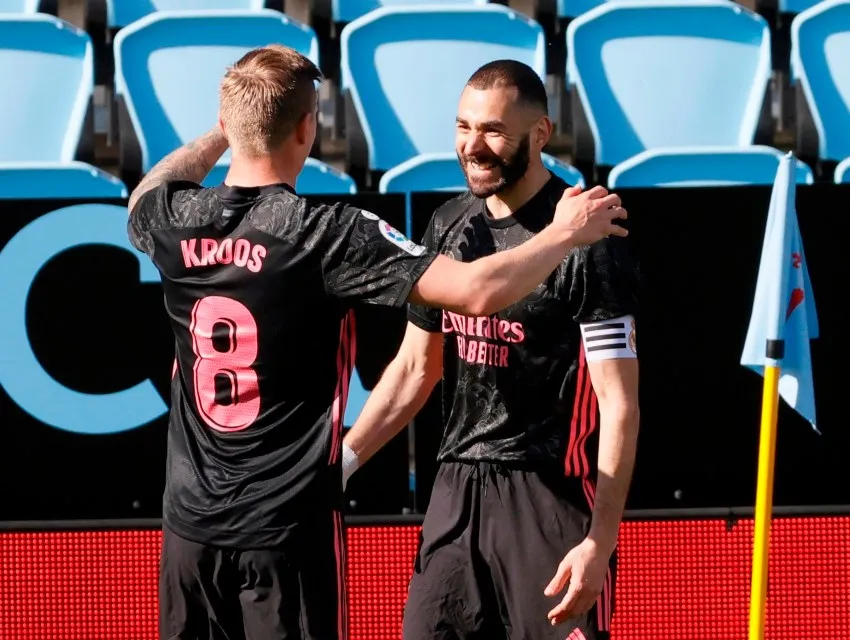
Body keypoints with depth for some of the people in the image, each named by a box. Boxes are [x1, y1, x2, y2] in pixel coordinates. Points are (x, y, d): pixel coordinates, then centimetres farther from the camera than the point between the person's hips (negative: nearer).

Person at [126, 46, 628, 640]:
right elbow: (477, 291, -19)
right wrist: (565, 233, -3)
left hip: (190, 525, 5)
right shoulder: (325, 233, -16)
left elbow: (152, 190, 29)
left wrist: (225, 133, 40)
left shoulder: (175, 223, 0)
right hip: (290, 525, -5)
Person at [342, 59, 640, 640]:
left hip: (551, 496, -7)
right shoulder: (450, 227, 10)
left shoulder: (585, 240, -12)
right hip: (457, 485, 7)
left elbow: (619, 404, -15)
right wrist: (341, 460, 13)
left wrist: (599, 541, -22)